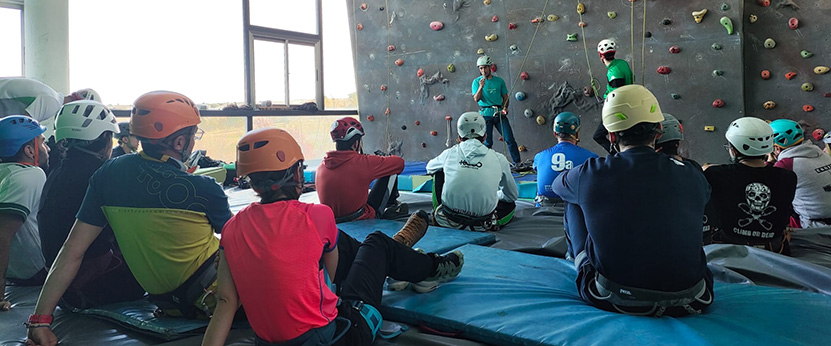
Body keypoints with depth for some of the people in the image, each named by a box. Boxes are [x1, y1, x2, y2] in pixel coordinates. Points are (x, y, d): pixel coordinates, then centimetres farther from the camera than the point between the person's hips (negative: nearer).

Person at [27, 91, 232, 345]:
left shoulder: (108, 175, -5)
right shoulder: (203, 189, -20)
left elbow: (72, 251, -3)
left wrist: (40, 319, 2)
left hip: (165, 302, 7)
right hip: (214, 297, -6)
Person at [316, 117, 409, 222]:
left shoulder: (321, 168, -4)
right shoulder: (362, 162, -21)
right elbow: (399, 162, -8)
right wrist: (382, 160, 14)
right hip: (364, 219, -6)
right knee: (391, 171, 3)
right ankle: (391, 208, 24)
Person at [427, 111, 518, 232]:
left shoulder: (450, 153, 3)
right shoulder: (499, 159, 1)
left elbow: (430, 167, 28)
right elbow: (513, 195, 17)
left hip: (448, 221, -1)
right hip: (481, 225, 1)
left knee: (439, 172, 25)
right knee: (511, 204, 32)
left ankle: (438, 214, 29)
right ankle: (490, 222, 9)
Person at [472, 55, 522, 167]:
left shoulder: (499, 81, 7)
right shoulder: (477, 81, 2)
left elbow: (506, 97, 12)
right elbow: (476, 99, -10)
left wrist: (505, 107, -7)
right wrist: (481, 87, -24)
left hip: (499, 114, 2)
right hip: (486, 115, -2)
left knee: (510, 139, -1)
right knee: (487, 143, 1)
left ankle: (517, 161, 11)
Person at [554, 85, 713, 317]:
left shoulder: (591, 175, -11)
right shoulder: (691, 176, -6)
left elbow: (559, 184, 15)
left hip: (610, 301, -1)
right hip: (688, 302, 2)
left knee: (574, 201, 16)